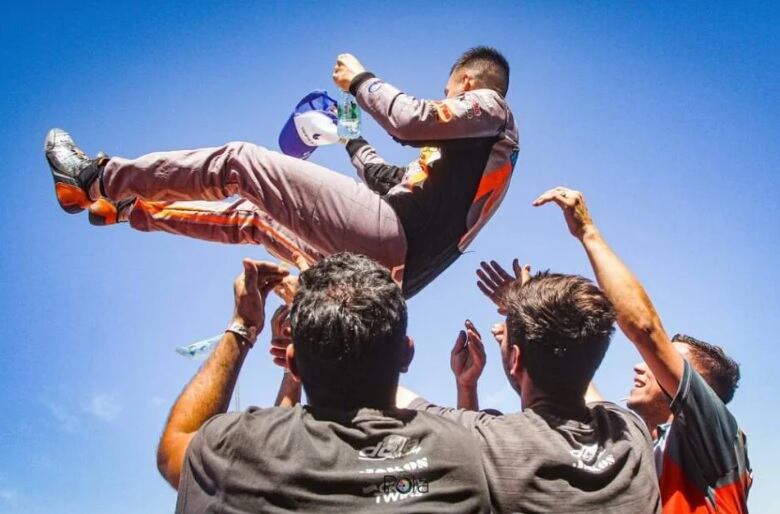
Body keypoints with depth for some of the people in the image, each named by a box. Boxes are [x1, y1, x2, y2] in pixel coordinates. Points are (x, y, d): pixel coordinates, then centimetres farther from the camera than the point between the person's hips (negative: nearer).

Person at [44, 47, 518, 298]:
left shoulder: (489, 106, 5)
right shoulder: (472, 146, 31)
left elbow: (411, 121, -16)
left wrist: (360, 80, 0)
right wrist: (353, 142, 46)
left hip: (386, 235, -9)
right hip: (385, 268, 9)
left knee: (239, 163, -4)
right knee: (252, 220, 22)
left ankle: (98, 179, 5)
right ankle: (124, 209, 31)